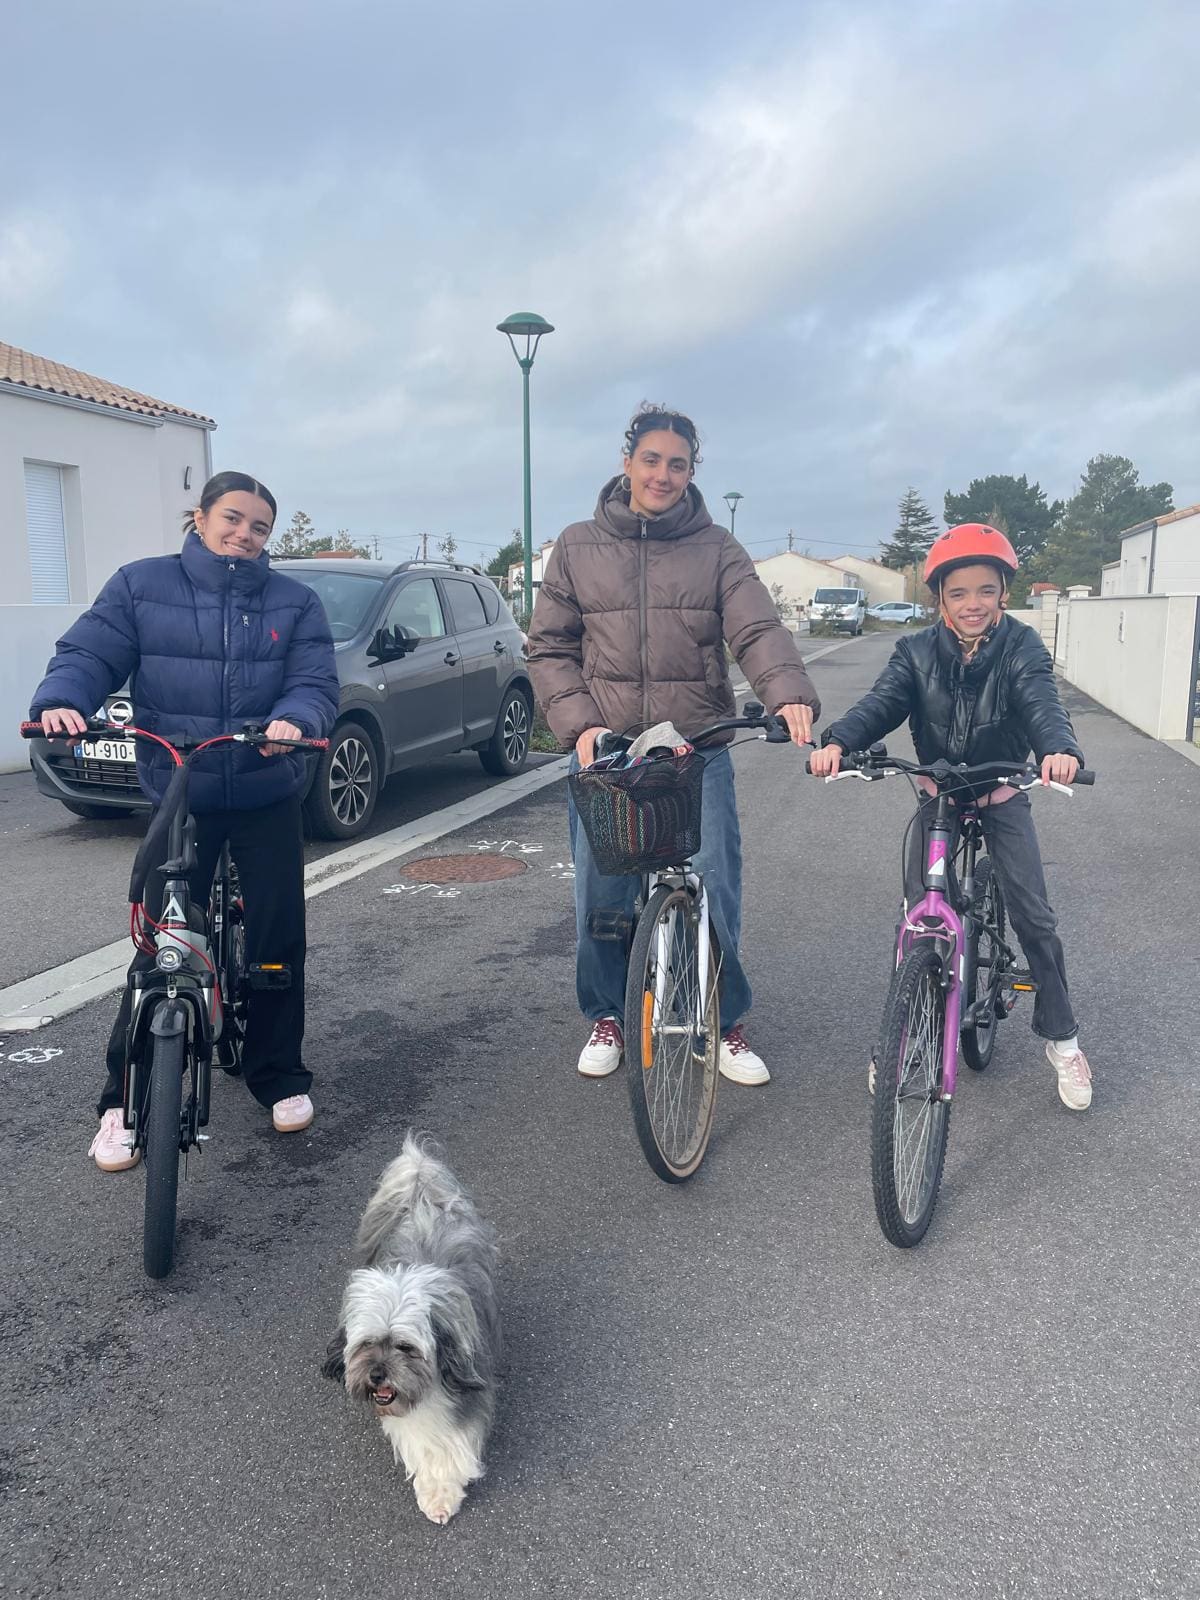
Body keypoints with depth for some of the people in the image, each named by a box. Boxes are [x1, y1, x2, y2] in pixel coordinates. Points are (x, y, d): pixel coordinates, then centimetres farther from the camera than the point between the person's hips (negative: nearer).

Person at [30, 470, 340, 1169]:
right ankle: (127, 1102, 13)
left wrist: (294, 719, -28)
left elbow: (317, 682, -6)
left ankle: (280, 1076, 25)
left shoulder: (294, 602, 4)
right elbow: (89, 653, -3)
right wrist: (62, 700, -24)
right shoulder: (141, 586, 3)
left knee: (279, 937, 6)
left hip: (268, 797, 1)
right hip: (177, 798, -1)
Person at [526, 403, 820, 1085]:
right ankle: (608, 1015, 29)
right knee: (601, 895, 6)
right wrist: (580, 722, -9)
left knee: (715, 891, 1)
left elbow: (759, 630, -9)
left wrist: (790, 693, -29)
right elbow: (550, 648, 7)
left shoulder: (717, 550, 5)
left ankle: (724, 1022, 22)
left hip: (699, 751, 0)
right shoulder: (579, 547, 8)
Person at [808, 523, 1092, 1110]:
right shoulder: (917, 652, -8)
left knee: (1034, 918, -4)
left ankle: (1061, 1038, 15)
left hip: (1002, 796, -1)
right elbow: (881, 703, -22)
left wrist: (1060, 749, -52)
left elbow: (1041, 704, -29)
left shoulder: (1021, 647, -12)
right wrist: (837, 741, -44)